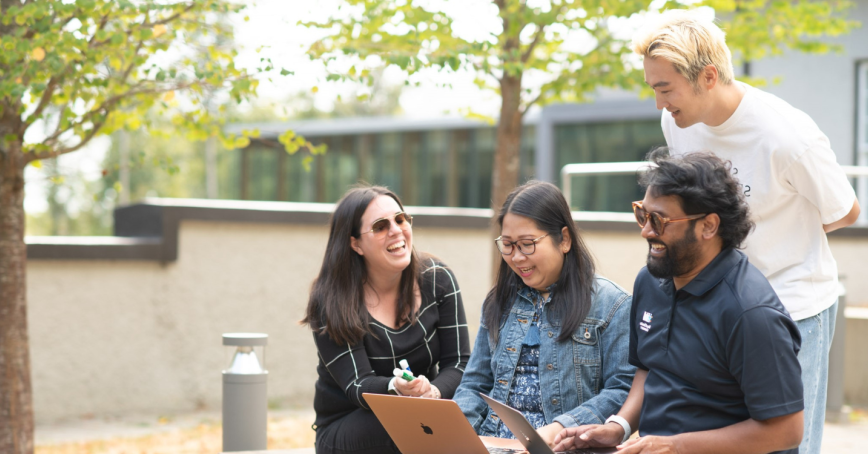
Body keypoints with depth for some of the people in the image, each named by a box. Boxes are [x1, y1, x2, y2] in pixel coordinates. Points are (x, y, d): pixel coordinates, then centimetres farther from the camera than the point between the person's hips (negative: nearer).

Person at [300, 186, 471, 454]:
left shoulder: (438, 280, -1)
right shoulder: (330, 303, -11)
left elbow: (458, 362, -5)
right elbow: (357, 386, -18)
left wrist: (434, 391, -29)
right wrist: (395, 389, -42)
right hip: (343, 431, -3)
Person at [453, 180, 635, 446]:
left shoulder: (610, 305, 3)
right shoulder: (499, 302, 19)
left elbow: (624, 391, -4)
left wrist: (561, 428, -17)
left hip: (565, 445, -4)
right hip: (494, 442, 4)